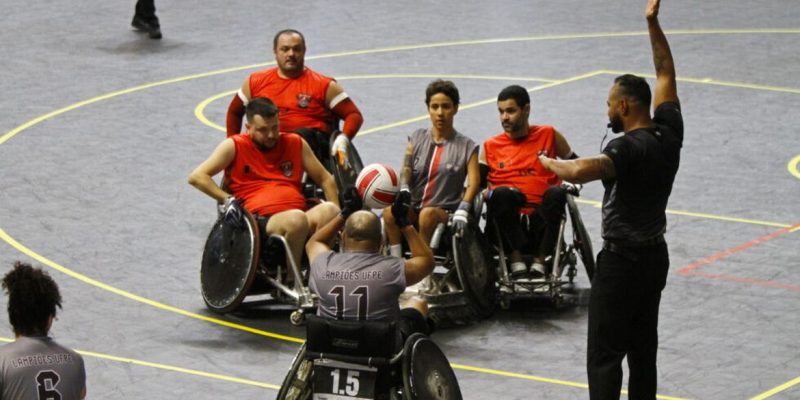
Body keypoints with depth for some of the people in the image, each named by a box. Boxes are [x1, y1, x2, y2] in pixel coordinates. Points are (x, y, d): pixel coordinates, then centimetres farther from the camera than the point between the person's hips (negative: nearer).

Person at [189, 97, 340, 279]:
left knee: (328, 211, -30)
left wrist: (337, 215, 10)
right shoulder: (235, 146, 11)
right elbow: (197, 177, 3)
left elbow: (325, 179, 25)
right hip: (260, 221, -4)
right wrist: (227, 200, -8)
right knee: (296, 219, -37)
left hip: (300, 216, 4)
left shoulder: (296, 144, 21)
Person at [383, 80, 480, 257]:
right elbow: (406, 169, 3)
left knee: (428, 214, -37)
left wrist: (462, 210, -22)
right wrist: (404, 191, -20)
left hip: (446, 210, -3)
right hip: (414, 205, 3)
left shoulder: (466, 146, 6)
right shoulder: (417, 138, 14)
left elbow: (474, 182, -5)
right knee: (390, 211, -29)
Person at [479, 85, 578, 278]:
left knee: (556, 194, -31)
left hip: (540, 219, 0)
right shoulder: (491, 146, 15)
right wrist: (483, 193, -15)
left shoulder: (548, 135, 14)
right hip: (508, 222, 0)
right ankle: (515, 256, -23)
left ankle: (540, 258, -22)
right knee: (501, 193, -32)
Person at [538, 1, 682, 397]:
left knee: (604, 355, -5)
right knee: (643, 349, 15)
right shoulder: (669, 134, 1)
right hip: (656, 256, 8)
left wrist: (549, 162, -19)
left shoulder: (629, 148, -22)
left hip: (622, 261, -8)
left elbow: (579, 171, -39)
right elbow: (665, 72, 13)